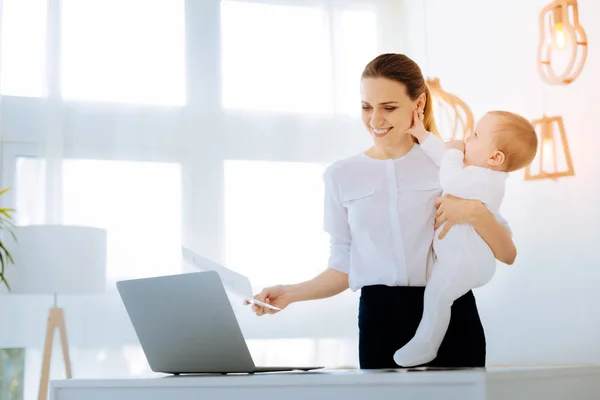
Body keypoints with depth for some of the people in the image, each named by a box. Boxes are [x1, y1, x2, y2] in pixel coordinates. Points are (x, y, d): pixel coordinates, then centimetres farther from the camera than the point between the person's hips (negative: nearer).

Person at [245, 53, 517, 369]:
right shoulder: (342, 176, 8)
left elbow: (507, 255, 2)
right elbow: (343, 268, 12)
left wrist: (474, 210, -14)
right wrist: (291, 293, -2)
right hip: (381, 318, 1)